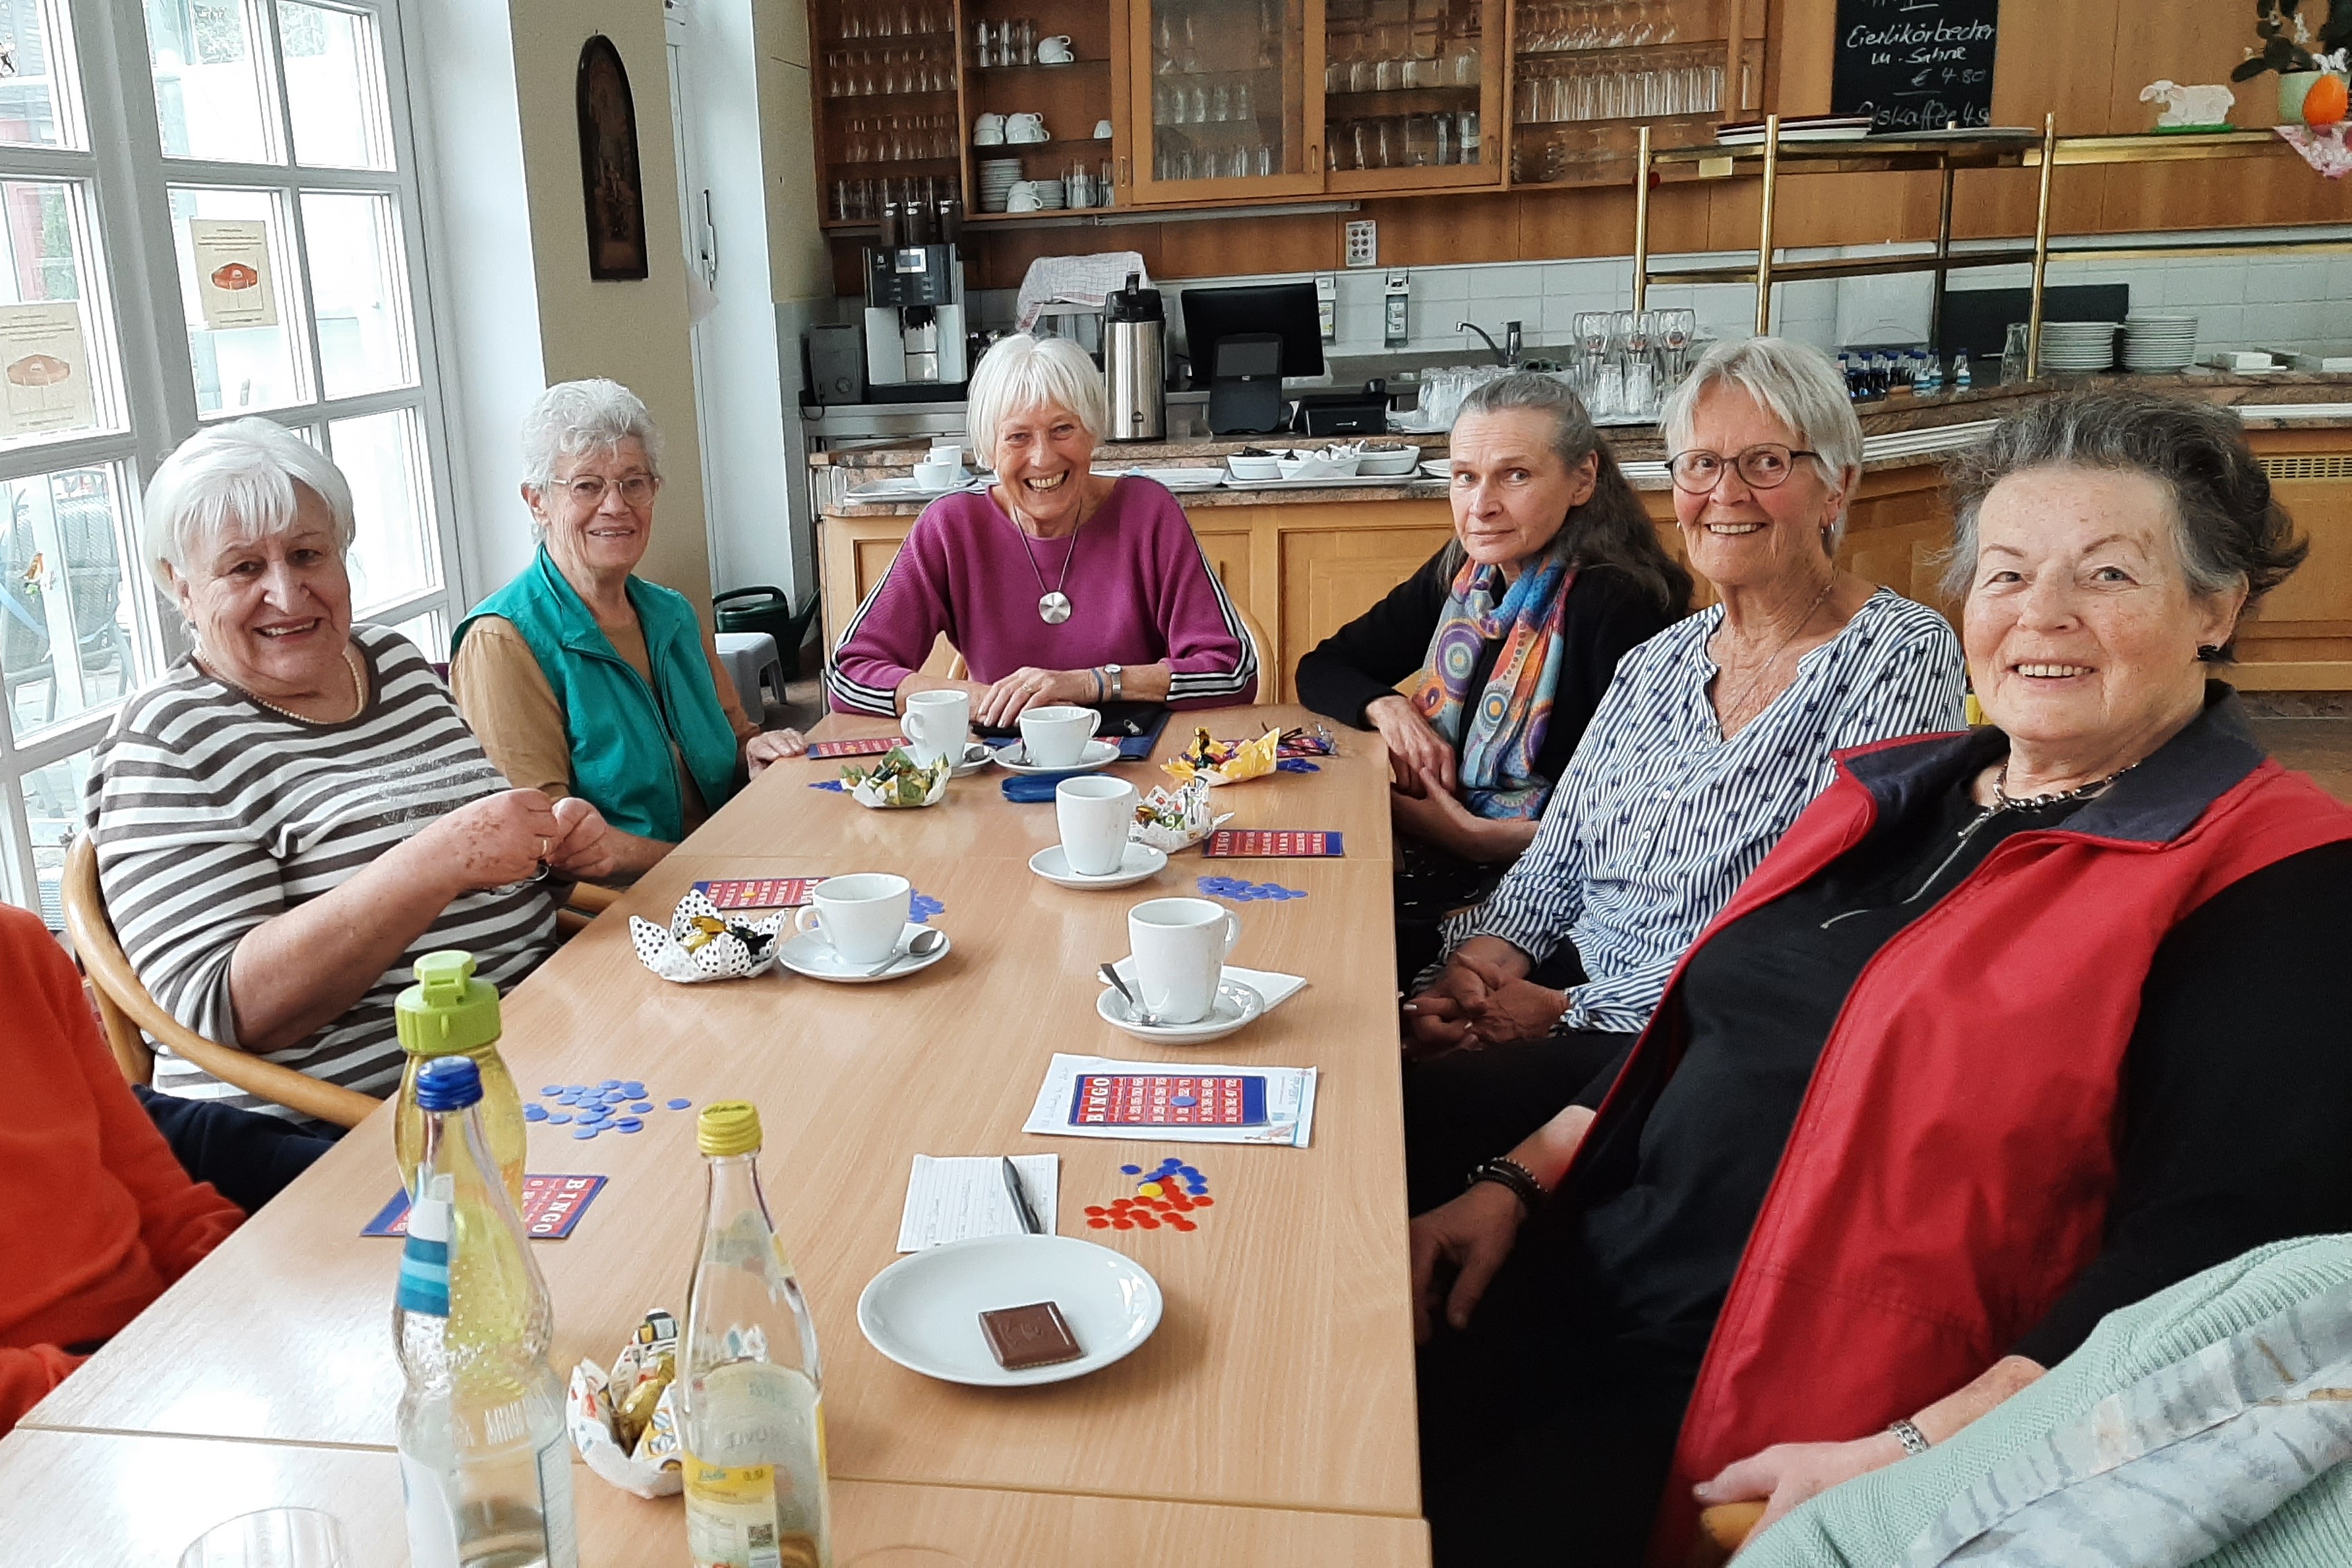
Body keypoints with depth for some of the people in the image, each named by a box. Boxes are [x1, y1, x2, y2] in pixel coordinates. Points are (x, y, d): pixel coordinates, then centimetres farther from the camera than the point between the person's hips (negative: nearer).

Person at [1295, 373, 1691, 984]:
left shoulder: (1618, 604, -16)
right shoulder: (1464, 574, 6)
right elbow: (1323, 668, 16)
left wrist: (1476, 835, -18)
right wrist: (1384, 705, -5)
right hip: (1428, 851, 7)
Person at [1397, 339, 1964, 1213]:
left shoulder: (1899, 659, -7)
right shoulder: (1655, 664, 14)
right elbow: (1555, 864, 15)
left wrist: (1571, 1010, -18)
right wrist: (1484, 955, -7)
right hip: (1568, 990, 6)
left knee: (1420, 1109, -25)